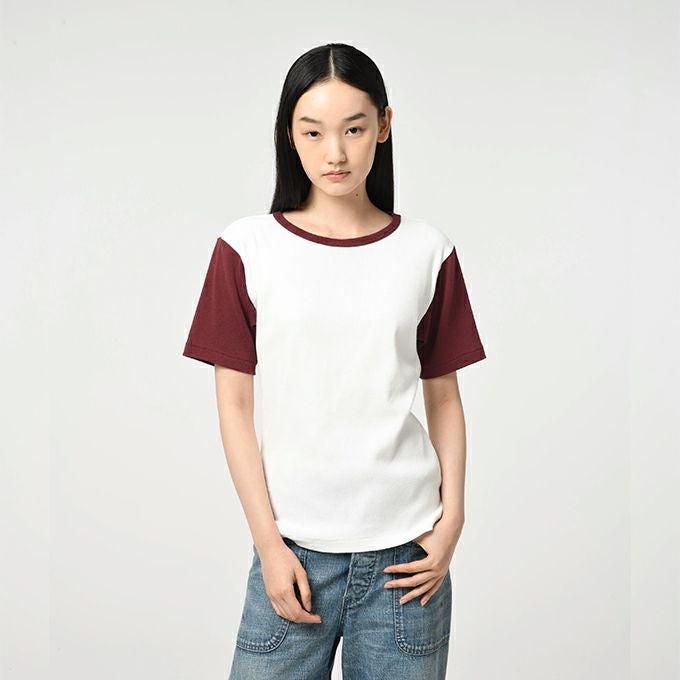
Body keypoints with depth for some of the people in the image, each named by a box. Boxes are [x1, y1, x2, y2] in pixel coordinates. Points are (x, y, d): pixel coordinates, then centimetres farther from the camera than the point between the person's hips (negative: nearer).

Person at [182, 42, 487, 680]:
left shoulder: (427, 251, 3)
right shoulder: (247, 248, -1)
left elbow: (444, 399, 7)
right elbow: (234, 405, -1)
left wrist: (451, 521, -1)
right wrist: (268, 542, -4)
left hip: (405, 549, 1)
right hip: (293, 546, -1)